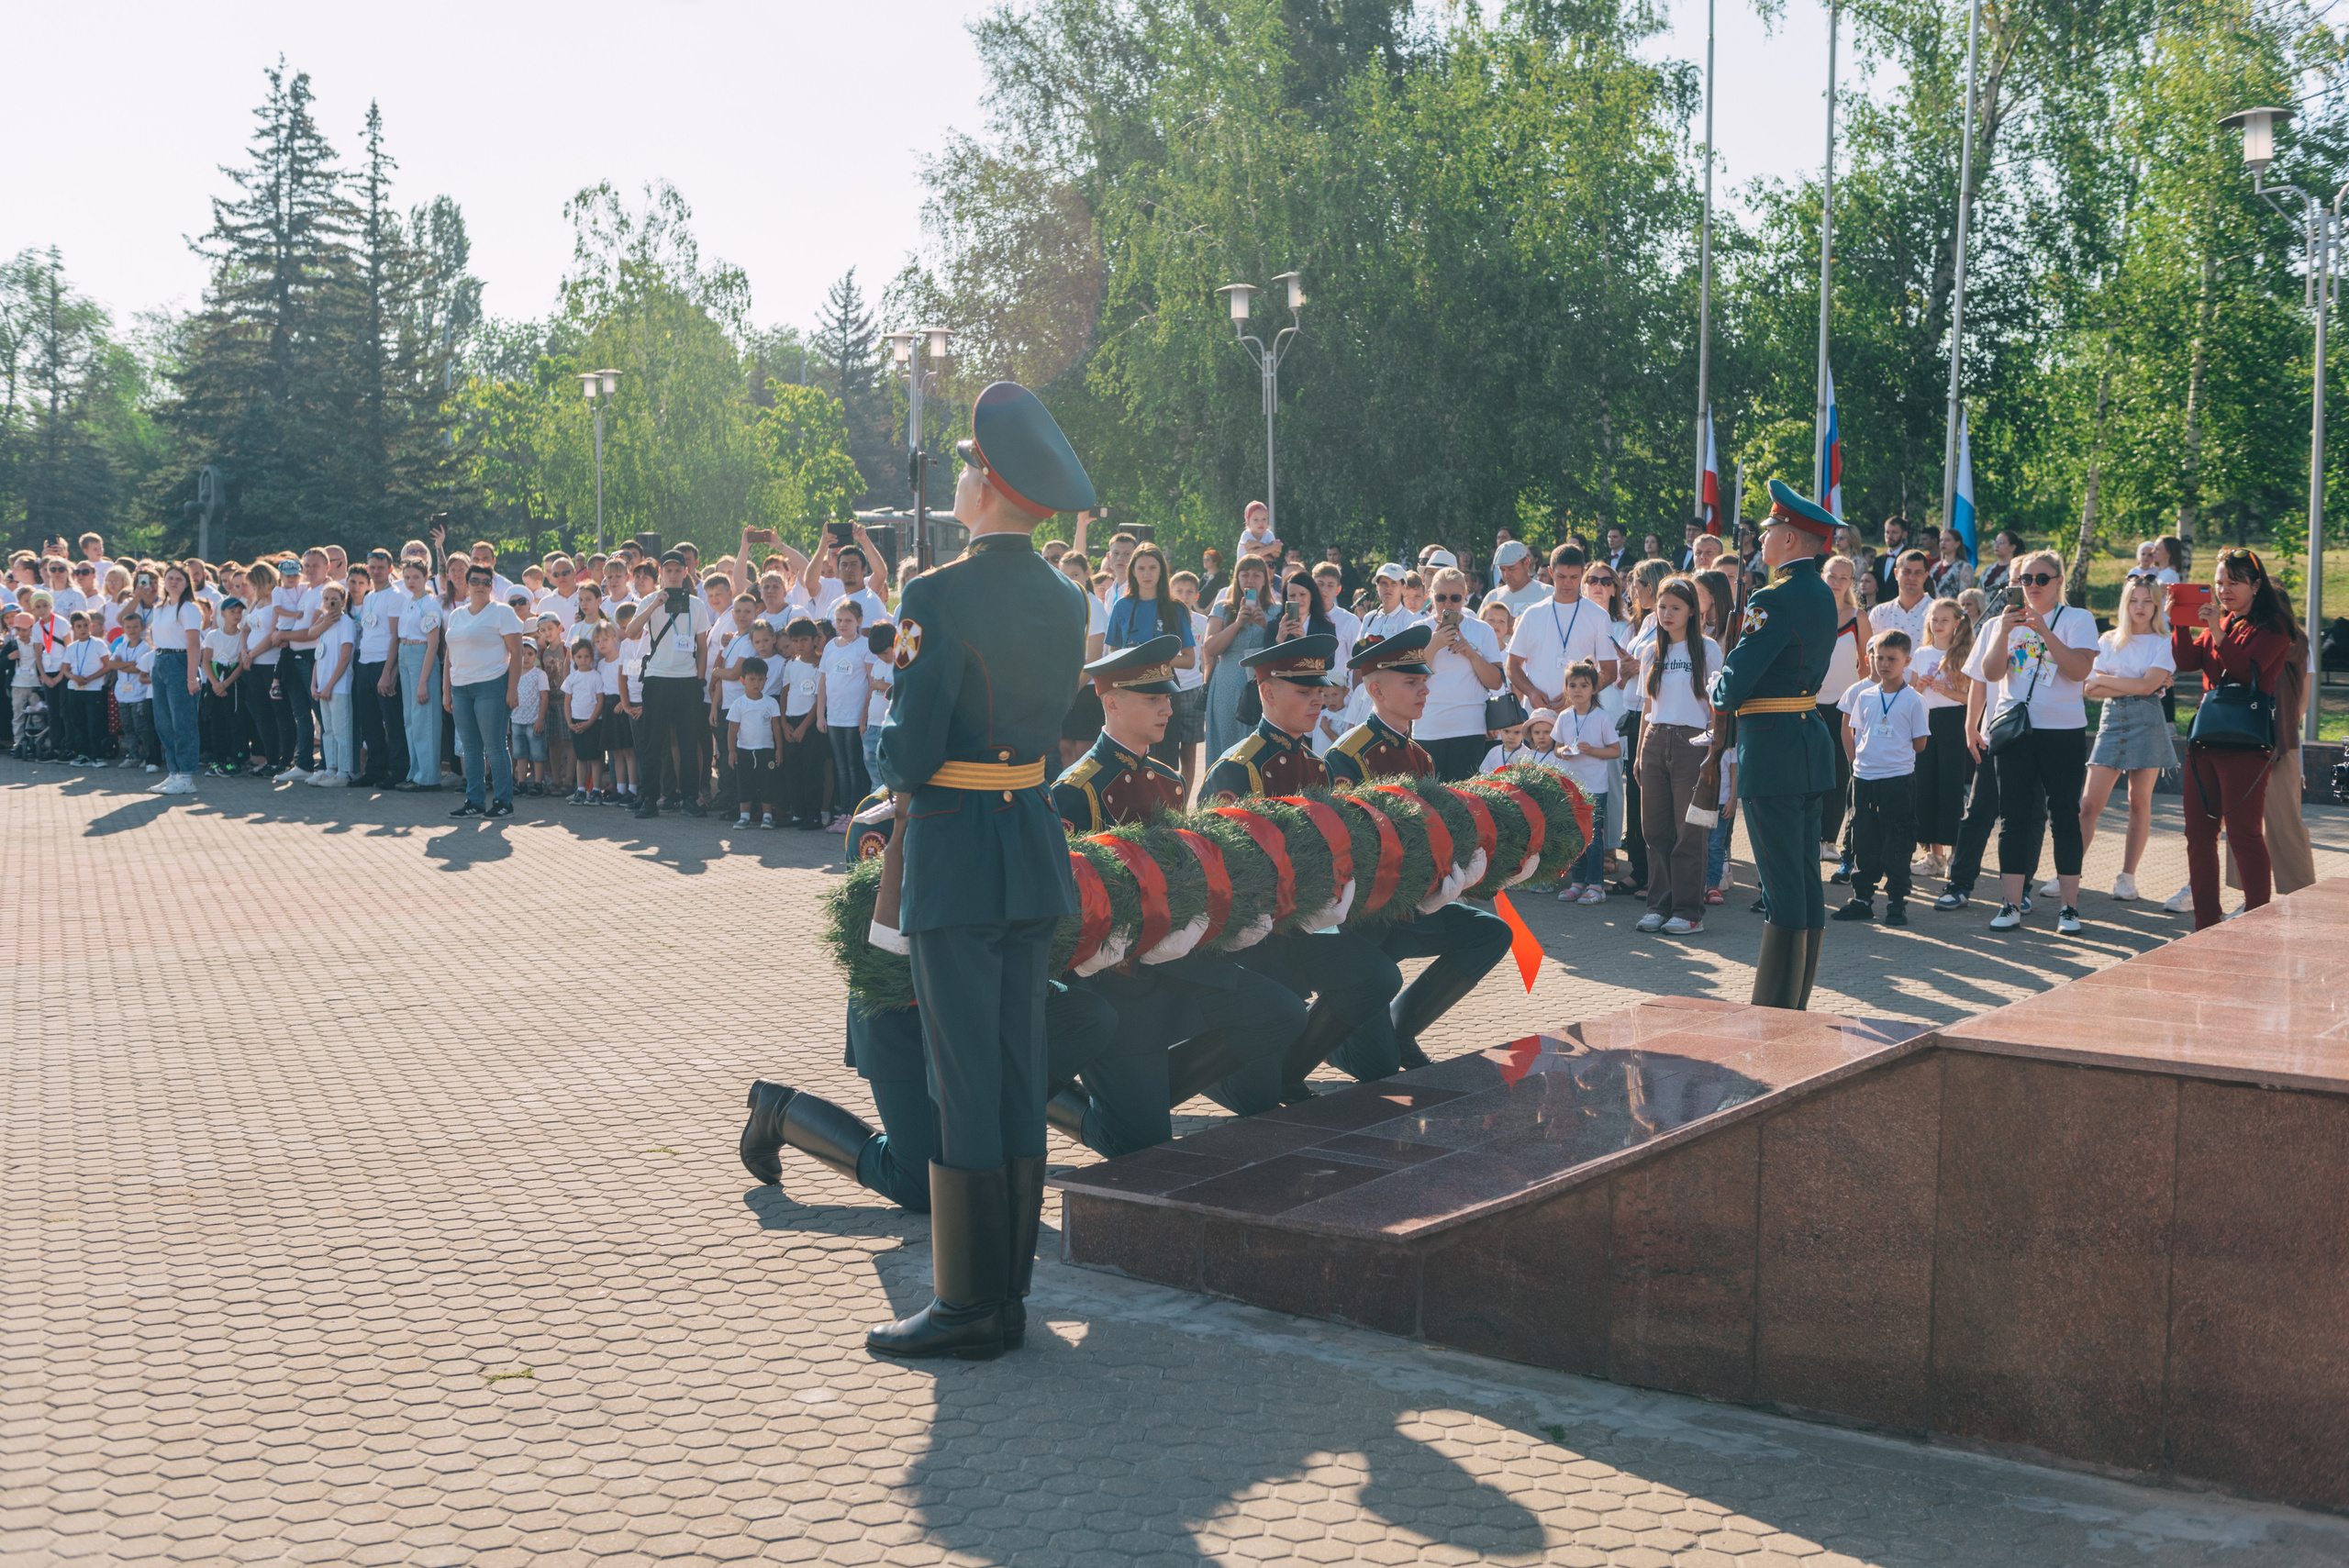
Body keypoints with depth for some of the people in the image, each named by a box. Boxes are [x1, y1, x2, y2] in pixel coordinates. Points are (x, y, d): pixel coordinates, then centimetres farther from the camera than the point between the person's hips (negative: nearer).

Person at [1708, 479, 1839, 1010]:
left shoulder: (1775, 599, -18)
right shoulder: (1822, 595, 12)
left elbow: (1736, 682, -20)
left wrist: (1718, 688, 2)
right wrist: (1734, 686, 11)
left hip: (1772, 750, -9)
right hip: (1811, 741, 9)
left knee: (1781, 882, -5)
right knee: (1805, 876, 13)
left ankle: (1774, 1008, 0)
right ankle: (1797, 997, 22)